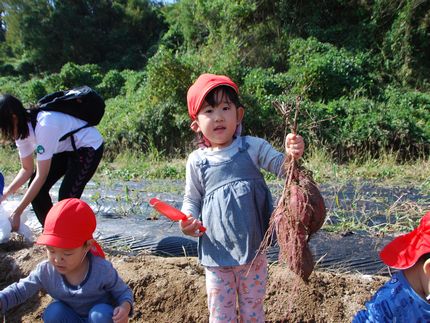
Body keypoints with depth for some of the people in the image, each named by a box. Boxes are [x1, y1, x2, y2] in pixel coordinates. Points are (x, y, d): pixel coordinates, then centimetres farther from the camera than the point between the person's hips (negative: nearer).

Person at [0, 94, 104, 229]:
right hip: (65, 148, 8)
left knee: (67, 196, -20)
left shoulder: (44, 125, -34)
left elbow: (41, 176, -31)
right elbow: (27, 169, 2)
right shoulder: (22, 129, -8)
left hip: (89, 147, -8)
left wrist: (17, 213, -26)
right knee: (36, 189, -2)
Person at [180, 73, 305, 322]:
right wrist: (188, 220, -12)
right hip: (217, 252, 0)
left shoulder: (253, 146, -6)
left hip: (253, 248, 0)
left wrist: (292, 155, -27)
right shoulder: (197, 161, -4)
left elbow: (281, 167, -5)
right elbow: (192, 199, 7)